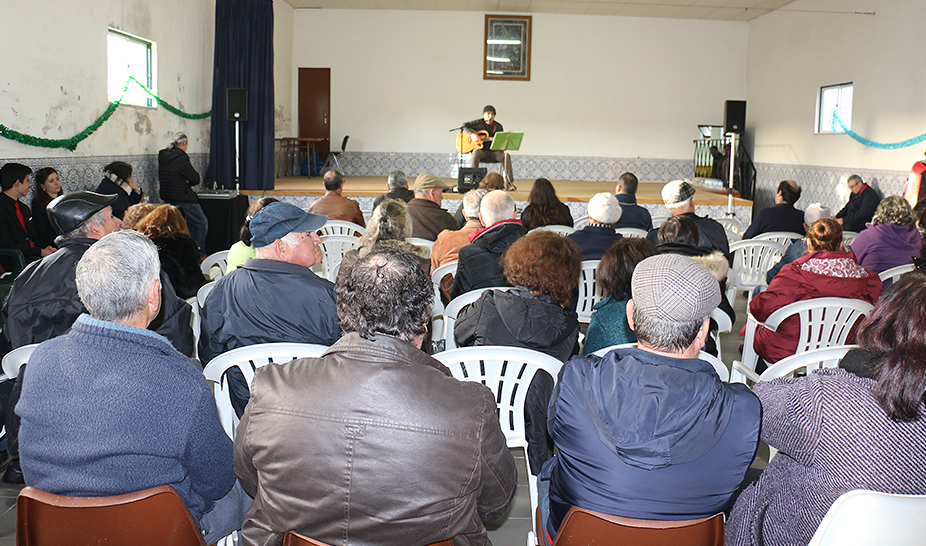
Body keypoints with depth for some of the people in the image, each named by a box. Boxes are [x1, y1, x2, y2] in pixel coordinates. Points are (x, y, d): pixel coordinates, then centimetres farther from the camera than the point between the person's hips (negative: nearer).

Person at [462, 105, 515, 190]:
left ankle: (508, 183, -25)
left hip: (493, 151, 3)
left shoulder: (498, 126, 12)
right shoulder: (478, 123, 3)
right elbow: (463, 126, -3)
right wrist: (472, 135, -18)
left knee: (506, 155, -25)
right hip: (481, 150, -2)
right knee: (476, 153, -38)